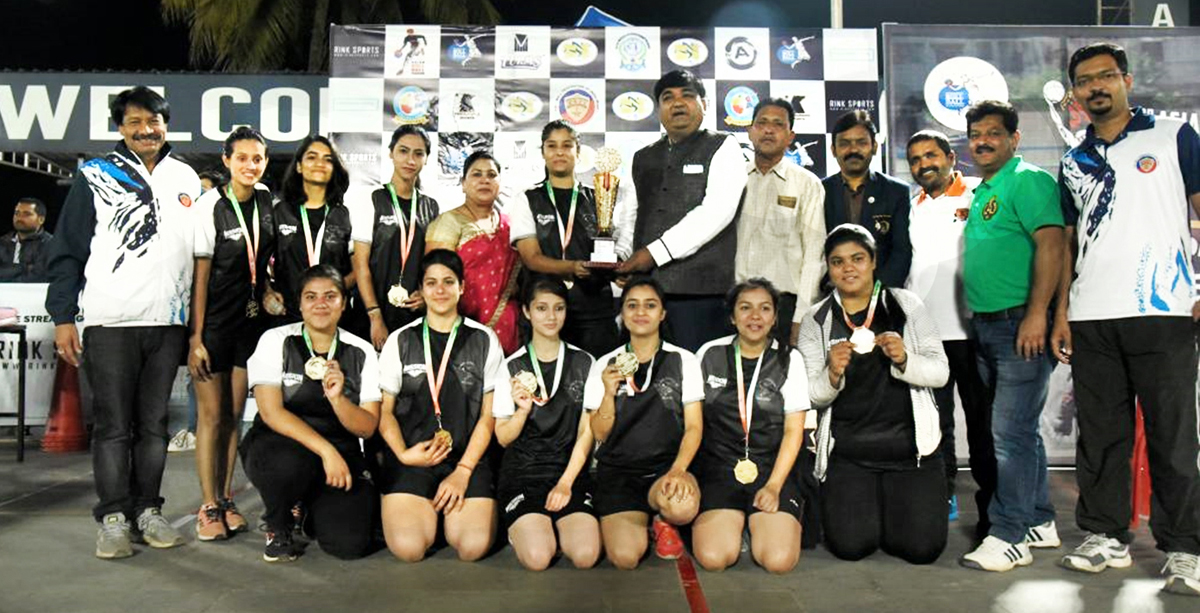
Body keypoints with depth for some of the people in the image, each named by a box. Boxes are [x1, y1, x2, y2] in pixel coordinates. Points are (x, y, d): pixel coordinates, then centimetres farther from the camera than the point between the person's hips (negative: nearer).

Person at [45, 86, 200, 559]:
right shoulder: (94, 176, 3)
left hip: (168, 323, 3)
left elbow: (200, 250, 15)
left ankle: (148, 510, 17)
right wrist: (62, 317, -5)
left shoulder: (187, 180, 12)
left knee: (154, 423, 8)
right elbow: (67, 251, 2)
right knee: (113, 425, 1)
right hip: (110, 323, -3)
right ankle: (113, 517, 9)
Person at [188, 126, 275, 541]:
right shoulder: (211, 205, -12)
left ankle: (225, 498, 20)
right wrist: (196, 337, -14)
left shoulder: (267, 200, 2)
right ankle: (208, 506, 8)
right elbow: (199, 274, -13)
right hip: (213, 320, -4)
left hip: (251, 318, 4)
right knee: (211, 413, 0)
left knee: (235, 413, 9)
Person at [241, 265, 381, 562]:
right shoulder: (276, 341, -3)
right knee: (291, 461, -39)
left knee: (351, 543, -19)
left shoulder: (362, 352, 3)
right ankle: (278, 527, -3)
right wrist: (326, 449, -24)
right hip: (278, 446, -2)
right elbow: (271, 412, -13)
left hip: (340, 454, 2)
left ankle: (313, 509, 19)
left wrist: (337, 398, -21)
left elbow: (368, 427, -1)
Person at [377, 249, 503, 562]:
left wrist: (463, 471, -6)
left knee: (474, 546, -21)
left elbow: (488, 415, 4)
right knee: (408, 546, -21)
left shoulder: (484, 341, 6)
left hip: (467, 458, 0)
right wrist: (403, 454, -11)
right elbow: (384, 410, 7)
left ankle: (450, 512, 12)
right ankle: (421, 512, 12)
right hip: (411, 458, 0)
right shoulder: (400, 341, 7)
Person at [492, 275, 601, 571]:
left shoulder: (583, 363, 5)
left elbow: (587, 432, 4)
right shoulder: (512, 367, 2)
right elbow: (503, 438, 2)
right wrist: (523, 410, -19)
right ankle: (521, 527, 11)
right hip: (523, 471, -1)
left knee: (586, 555, -21)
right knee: (537, 557, -23)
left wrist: (566, 482, -7)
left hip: (571, 469, 1)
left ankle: (549, 524, 10)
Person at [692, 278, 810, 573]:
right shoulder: (710, 354, 5)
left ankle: (757, 521, 12)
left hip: (772, 469, 0)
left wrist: (774, 486, -8)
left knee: (779, 560, -21)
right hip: (719, 468, 0)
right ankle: (734, 521, 11)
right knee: (713, 558, -21)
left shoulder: (789, 360, 3)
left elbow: (794, 430, 2)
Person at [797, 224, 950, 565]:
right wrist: (832, 374, -24)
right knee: (850, 546, -13)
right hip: (846, 453, 0)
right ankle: (843, 506, 21)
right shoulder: (816, 321, 4)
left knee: (923, 548, -9)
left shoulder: (907, 305, 3)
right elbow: (811, 396, -1)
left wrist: (904, 360, -22)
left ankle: (888, 509, 24)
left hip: (911, 447, 0)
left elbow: (940, 372, -2)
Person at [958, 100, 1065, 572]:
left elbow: (1051, 244, -19)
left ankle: (1009, 537, -3)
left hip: (1021, 325, -9)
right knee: (1020, 430, 15)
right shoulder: (981, 191, 19)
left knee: (1011, 432, -9)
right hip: (986, 326, 9)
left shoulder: (1027, 180, -8)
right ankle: (1039, 523, 26)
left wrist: (1036, 314, -25)